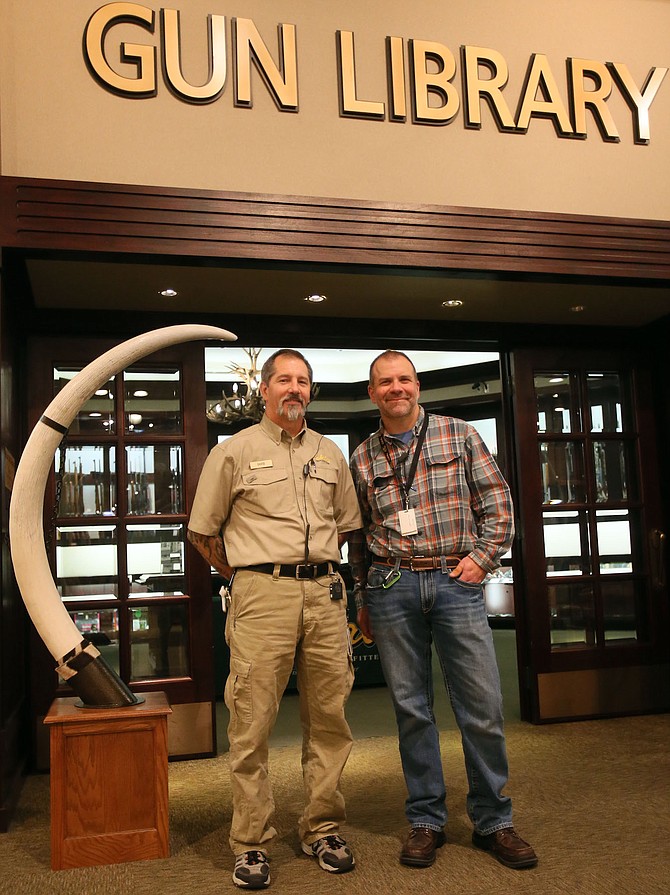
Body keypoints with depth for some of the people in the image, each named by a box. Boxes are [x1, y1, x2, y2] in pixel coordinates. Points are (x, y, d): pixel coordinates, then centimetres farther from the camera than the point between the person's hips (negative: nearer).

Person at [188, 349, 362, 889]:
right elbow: (202, 531, 7)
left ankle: (322, 830, 22)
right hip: (262, 597, -4)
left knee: (329, 718, 8)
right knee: (253, 723, -3)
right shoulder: (234, 452, 4)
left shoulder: (330, 454, 15)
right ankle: (252, 844, 10)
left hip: (325, 594, 4)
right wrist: (245, 576, 8)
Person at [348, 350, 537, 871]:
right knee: (411, 707, 6)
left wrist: (484, 555, -5)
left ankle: (493, 822, 17)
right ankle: (426, 821, 20)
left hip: (456, 580, -1)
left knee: (483, 706, 1)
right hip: (391, 588, 1)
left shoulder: (459, 436, 7)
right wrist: (363, 600, 15)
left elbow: (496, 498, 7)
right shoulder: (362, 459, 11)